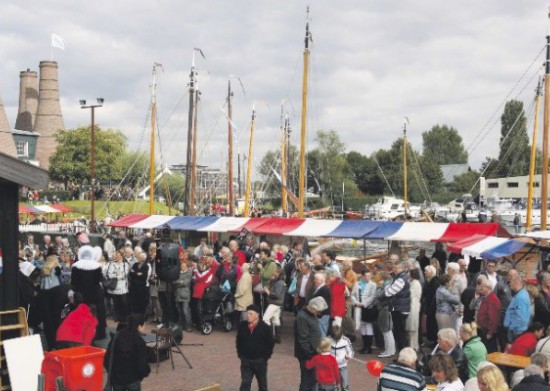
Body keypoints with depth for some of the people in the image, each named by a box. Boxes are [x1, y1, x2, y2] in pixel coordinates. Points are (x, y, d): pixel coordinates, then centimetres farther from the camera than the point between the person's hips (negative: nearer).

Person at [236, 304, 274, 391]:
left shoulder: (265, 327, -13)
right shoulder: (242, 326, -4)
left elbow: (271, 343, -5)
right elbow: (239, 341, 10)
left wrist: (266, 356, -7)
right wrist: (240, 354, 5)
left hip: (260, 361, -2)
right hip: (245, 360, 2)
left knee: (262, 383, 15)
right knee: (245, 383, -1)